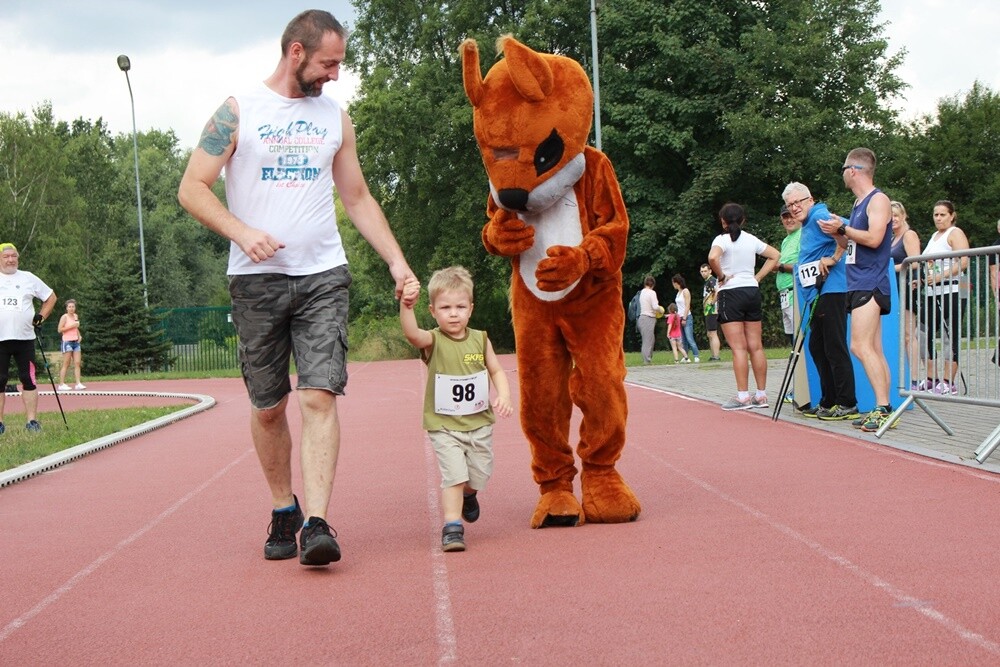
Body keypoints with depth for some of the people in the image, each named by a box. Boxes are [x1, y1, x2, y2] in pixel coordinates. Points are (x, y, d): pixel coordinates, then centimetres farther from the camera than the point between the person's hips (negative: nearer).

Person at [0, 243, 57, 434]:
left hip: (25, 338, 0)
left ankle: (32, 420, 3)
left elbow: (51, 297, 18)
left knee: (28, 379, -2)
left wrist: (41, 316, 5)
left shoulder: (28, 278, 9)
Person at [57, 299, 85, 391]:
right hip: (67, 342, -7)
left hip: (76, 342, 7)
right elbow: (60, 330, -13)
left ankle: (78, 383, -2)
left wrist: (79, 336, 10)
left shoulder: (76, 316, 13)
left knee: (77, 363, 0)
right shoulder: (64, 317, -7)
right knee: (66, 364, -6)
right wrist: (71, 326, -17)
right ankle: (61, 384, -3)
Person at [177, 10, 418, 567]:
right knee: (268, 407, 6)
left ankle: (317, 523, -17)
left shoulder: (336, 118, 13)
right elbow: (193, 189, -2)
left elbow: (358, 198, 18)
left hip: (323, 276, 2)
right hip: (257, 279, -1)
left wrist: (397, 262, 8)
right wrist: (242, 232, -18)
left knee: (320, 395, -13)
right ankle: (283, 511, 24)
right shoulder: (238, 112, 1)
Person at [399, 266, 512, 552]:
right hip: (444, 426, -3)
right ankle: (452, 526, -8)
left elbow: (496, 371, 10)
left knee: (479, 477, 13)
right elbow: (412, 334, -34)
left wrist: (503, 395, -9)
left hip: (479, 423, 3)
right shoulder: (433, 341, -12)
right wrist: (406, 306, -52)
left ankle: (467, 495, 46)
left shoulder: (480, 340, -1)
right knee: (453, 473, -16)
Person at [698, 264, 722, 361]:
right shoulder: (707, 282, 20)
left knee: (713, 334, -11)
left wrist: (712, 303, -19)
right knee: (710, 335, 14)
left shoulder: (711, 280, -12)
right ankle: (713, 356, 18)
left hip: (712, 311, -11)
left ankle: (716, 357, -13)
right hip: (708, 311, 11)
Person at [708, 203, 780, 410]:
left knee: (738, 348, -7)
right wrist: (758, 277, 11)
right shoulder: (752, 240, 9)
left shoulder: (723, 239, -8)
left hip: (731, 292, -6)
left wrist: (721, 276, -12)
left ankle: (743, 396, -9)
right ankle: (761, 395, 9)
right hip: (752, 291, 6)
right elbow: (775, 255, 15)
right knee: (756, 346, 6)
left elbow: (712, 257, -28)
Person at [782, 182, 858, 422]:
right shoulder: (806, 227, 20)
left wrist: (833, 259, -21)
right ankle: (828, 402, 20)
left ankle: (847, 404, -5)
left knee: (835, 348, -9)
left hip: (831, 292, -11)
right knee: (817, 348, 14)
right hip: (816, 295, 11)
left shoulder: (819, 216, -11)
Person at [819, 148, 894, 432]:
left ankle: (883, 408, -18)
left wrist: (842, 228, -12)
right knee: (873, 350, 7)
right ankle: (882, 409, 7)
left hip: (870, 285, -10)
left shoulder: (878, 200, -8)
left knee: (861, 347, -17)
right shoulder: (858, 204, 20)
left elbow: (874, 239, -21)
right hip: (859, 286, 10)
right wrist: (836, 233, 8)